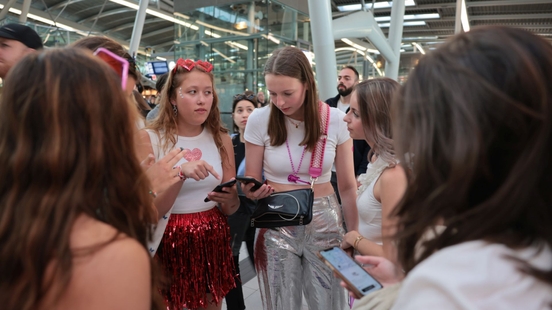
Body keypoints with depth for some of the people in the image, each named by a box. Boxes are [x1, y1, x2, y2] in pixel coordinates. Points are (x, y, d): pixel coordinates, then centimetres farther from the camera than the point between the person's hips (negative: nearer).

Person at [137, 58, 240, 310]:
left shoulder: (221, 138, 0)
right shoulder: (149, 139, -10)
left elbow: (231, 208, 4)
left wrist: (230, 199, -20)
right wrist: (180, 174, -31)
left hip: (213, 241, 4)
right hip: (169, 244, -3)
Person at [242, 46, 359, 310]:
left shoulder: (336, 120, -8)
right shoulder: (259, 120, -9)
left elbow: (347, 186, 0)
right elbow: (251, 182, 0)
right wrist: (252, 191, -23)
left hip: (324, 223, 1)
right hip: (275, 225, 0)